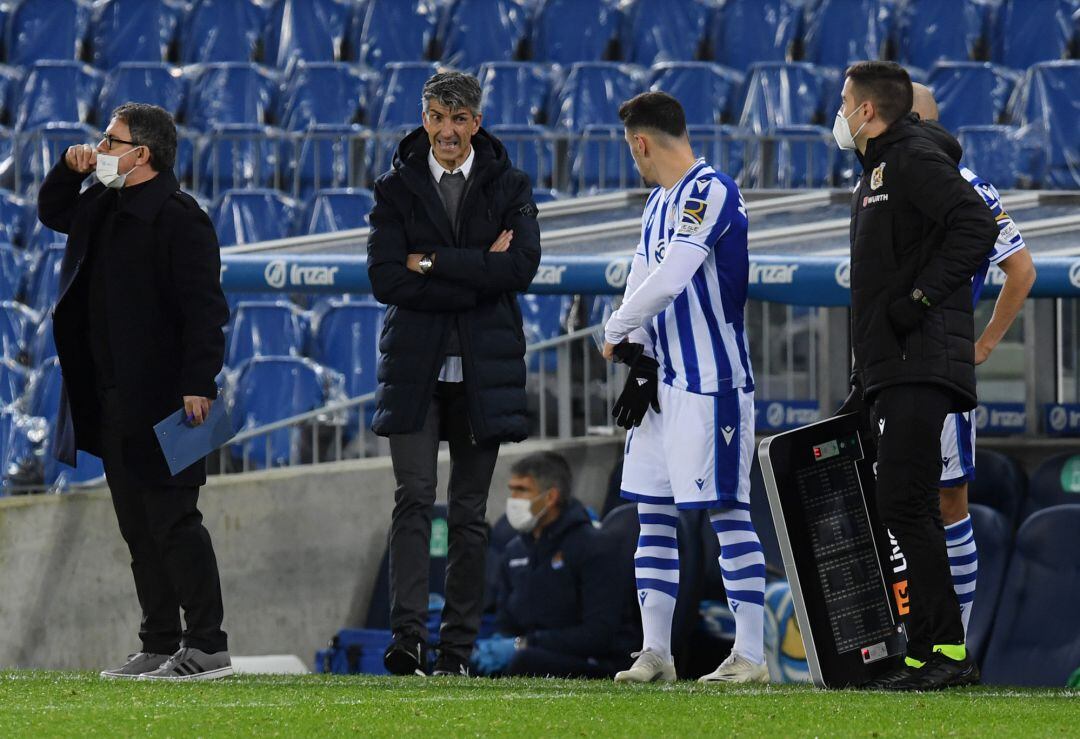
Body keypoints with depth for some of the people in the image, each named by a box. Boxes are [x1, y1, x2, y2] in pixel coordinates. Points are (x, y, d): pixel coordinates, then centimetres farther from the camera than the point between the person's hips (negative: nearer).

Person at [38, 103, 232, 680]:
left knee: (172, 520, -8)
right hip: (114, 404, 9)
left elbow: (204, 308, -19)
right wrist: (69, 170, 14)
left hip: (162, 401, -9)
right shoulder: (103, 207, 13)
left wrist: (198, 386, -25)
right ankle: (160, 648, 15)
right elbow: (52, 212, 34)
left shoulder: (179, 217, -15)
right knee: (138, 528, 11)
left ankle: (208, 648, -5)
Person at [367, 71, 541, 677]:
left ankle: (459, 649, 9)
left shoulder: (509, 187, 6)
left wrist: (433, 263, -11)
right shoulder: (398, 189, 5)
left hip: (482, 370, 1)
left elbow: (522, 265, -10)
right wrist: (478, 275, -12)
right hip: (416, 369, -1)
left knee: (471, 512, 5)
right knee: (414, 498, -13)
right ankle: (408, 638, -19)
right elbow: (385, 279, -6)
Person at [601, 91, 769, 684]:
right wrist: (639, 357, 1)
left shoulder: (709, 192, -14)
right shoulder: (661, 200, 17)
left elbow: (668, 280, -22)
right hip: (664, 382, 10)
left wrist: (615, 334, -9)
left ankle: (750, 656, -6)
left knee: (727, 512, -8)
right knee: (653, 513, 9)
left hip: (712, 384, -10)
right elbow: (642, 277, 16)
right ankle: (655, 652, 13)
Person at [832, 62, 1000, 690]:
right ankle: (928, 652, 8)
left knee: (906, 507, -15)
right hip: (894, 372, 10)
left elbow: (977, 226, -21)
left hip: (921, 368, -10)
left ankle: (948, 649, -17)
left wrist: (921, 296, -20)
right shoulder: (877, 174, 25)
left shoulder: (914, 160, -5)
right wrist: (864, 385, 24)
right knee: (907, 511, 7)